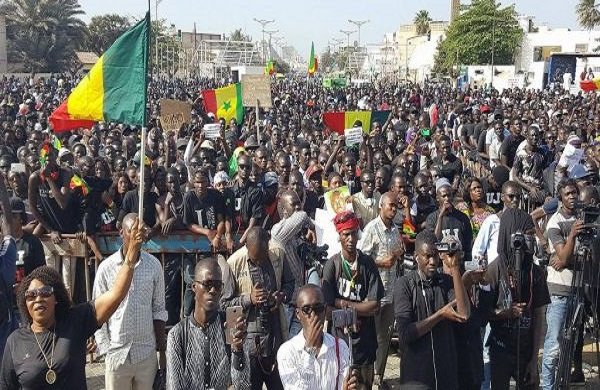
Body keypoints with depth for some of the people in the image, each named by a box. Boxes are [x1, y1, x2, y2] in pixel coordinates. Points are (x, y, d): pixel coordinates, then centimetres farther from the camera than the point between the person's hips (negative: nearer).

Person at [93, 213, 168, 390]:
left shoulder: (154, 265, -1)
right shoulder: (106, 267, -5)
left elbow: (158, 309, 5)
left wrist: (162, 349, 3)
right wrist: (105, 349, -4)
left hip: (147, 353, 1)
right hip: (117, 353, -1)